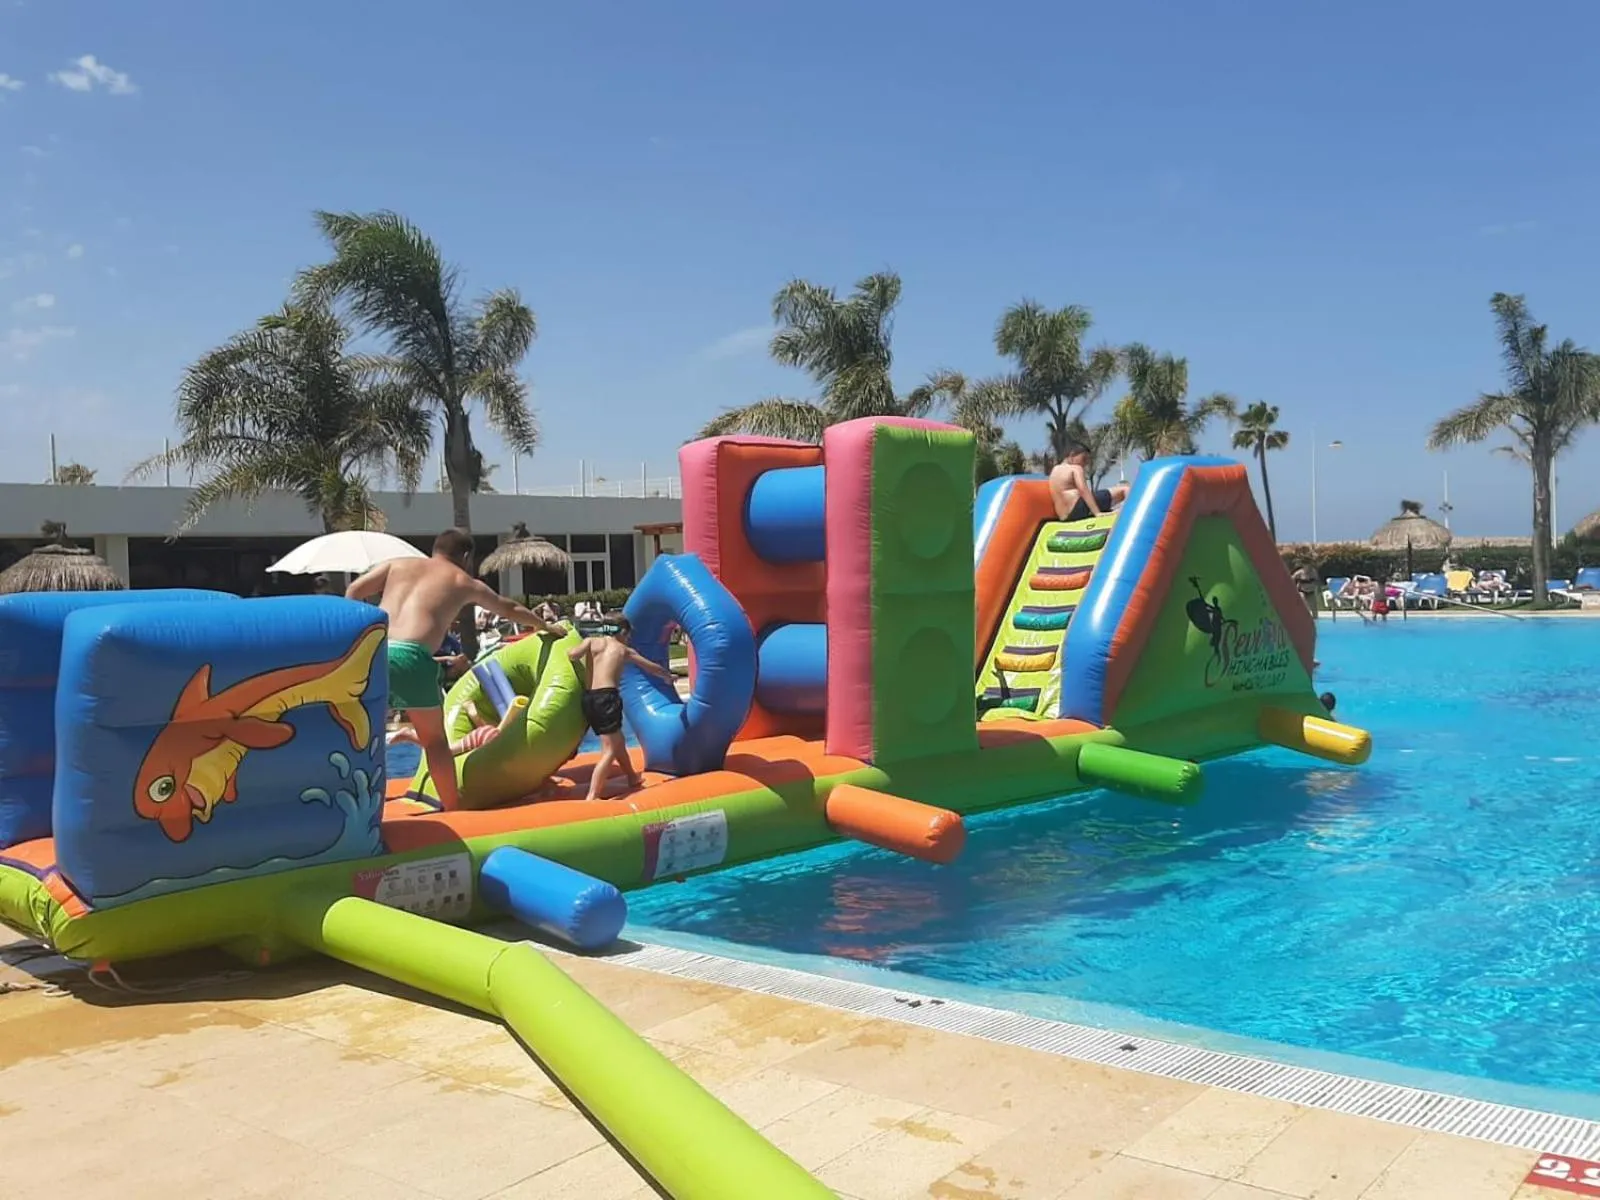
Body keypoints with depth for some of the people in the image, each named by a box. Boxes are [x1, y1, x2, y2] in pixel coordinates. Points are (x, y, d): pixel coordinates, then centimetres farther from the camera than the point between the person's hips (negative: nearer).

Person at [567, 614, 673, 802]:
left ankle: (633, 780, 44)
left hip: (589, 698, 5)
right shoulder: (625, 650, 13)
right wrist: (668, 677, 46)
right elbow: (654, 668, 27)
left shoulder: (592, 641, 14)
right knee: (610, 750, -5)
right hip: (607, 697, -5)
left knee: (617, 742, 24)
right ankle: (592, 797, -20)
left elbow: (572, 654, -8)